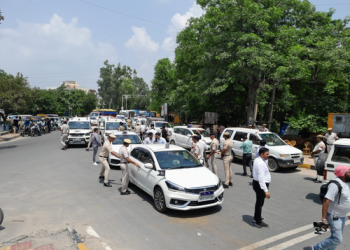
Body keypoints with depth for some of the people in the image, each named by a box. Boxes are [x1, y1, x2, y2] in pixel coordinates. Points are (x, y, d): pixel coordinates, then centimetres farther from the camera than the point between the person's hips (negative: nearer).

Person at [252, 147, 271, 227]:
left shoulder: (257, 160, 6)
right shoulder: (260, 163, -26)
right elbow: (261, 178, -32)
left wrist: (266, 160, 7)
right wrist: (266, 190, -33)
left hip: (257, 183, 11)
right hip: (260, 185, -11)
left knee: (259, 202, 24)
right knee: (260, 203, 2)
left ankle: (256, 218, 41)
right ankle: (258, 221, 16)